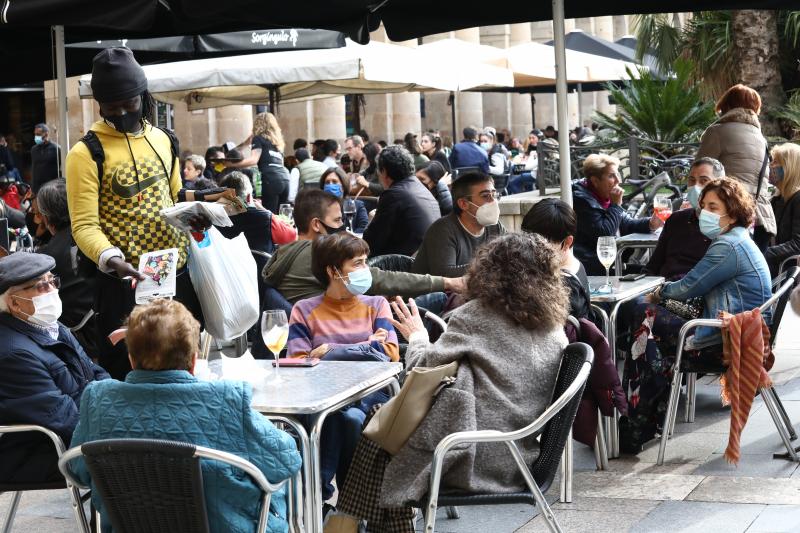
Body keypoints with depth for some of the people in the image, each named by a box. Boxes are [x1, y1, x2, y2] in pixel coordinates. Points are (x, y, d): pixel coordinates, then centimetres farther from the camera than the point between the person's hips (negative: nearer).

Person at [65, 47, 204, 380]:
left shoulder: (161, 139, 10)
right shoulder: (86, 153, -9)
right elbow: (84, 226, -14)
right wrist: (111, 259, -33)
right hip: (126, 283, -6)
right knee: (127, 375, 1)